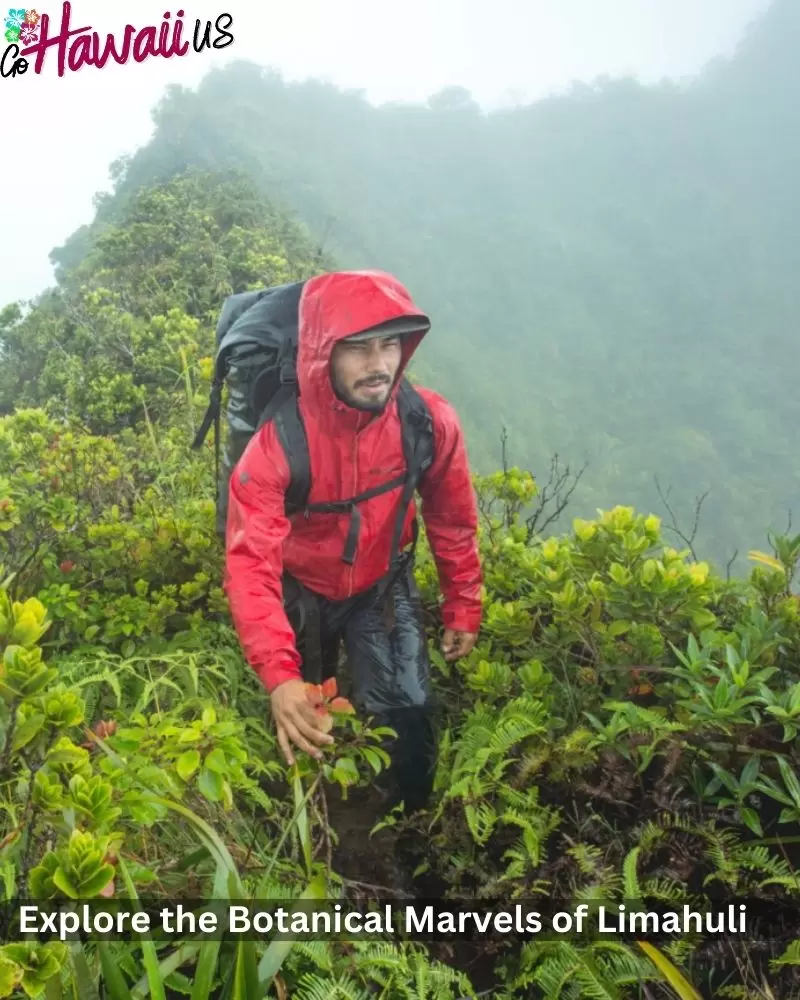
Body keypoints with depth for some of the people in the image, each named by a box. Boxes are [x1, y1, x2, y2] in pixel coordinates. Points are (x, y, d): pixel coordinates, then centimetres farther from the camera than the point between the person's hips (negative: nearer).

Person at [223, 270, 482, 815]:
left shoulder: (431, 421, -24)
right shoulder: (276, 442, -33)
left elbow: (453, 520, -6)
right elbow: (251, 565, -38)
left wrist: (463, 609, 2)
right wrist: (280, 676, -50)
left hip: (383, 587, 1)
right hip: (299, 590, -1)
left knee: (409, 721, -5)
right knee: (299, 726, 17)